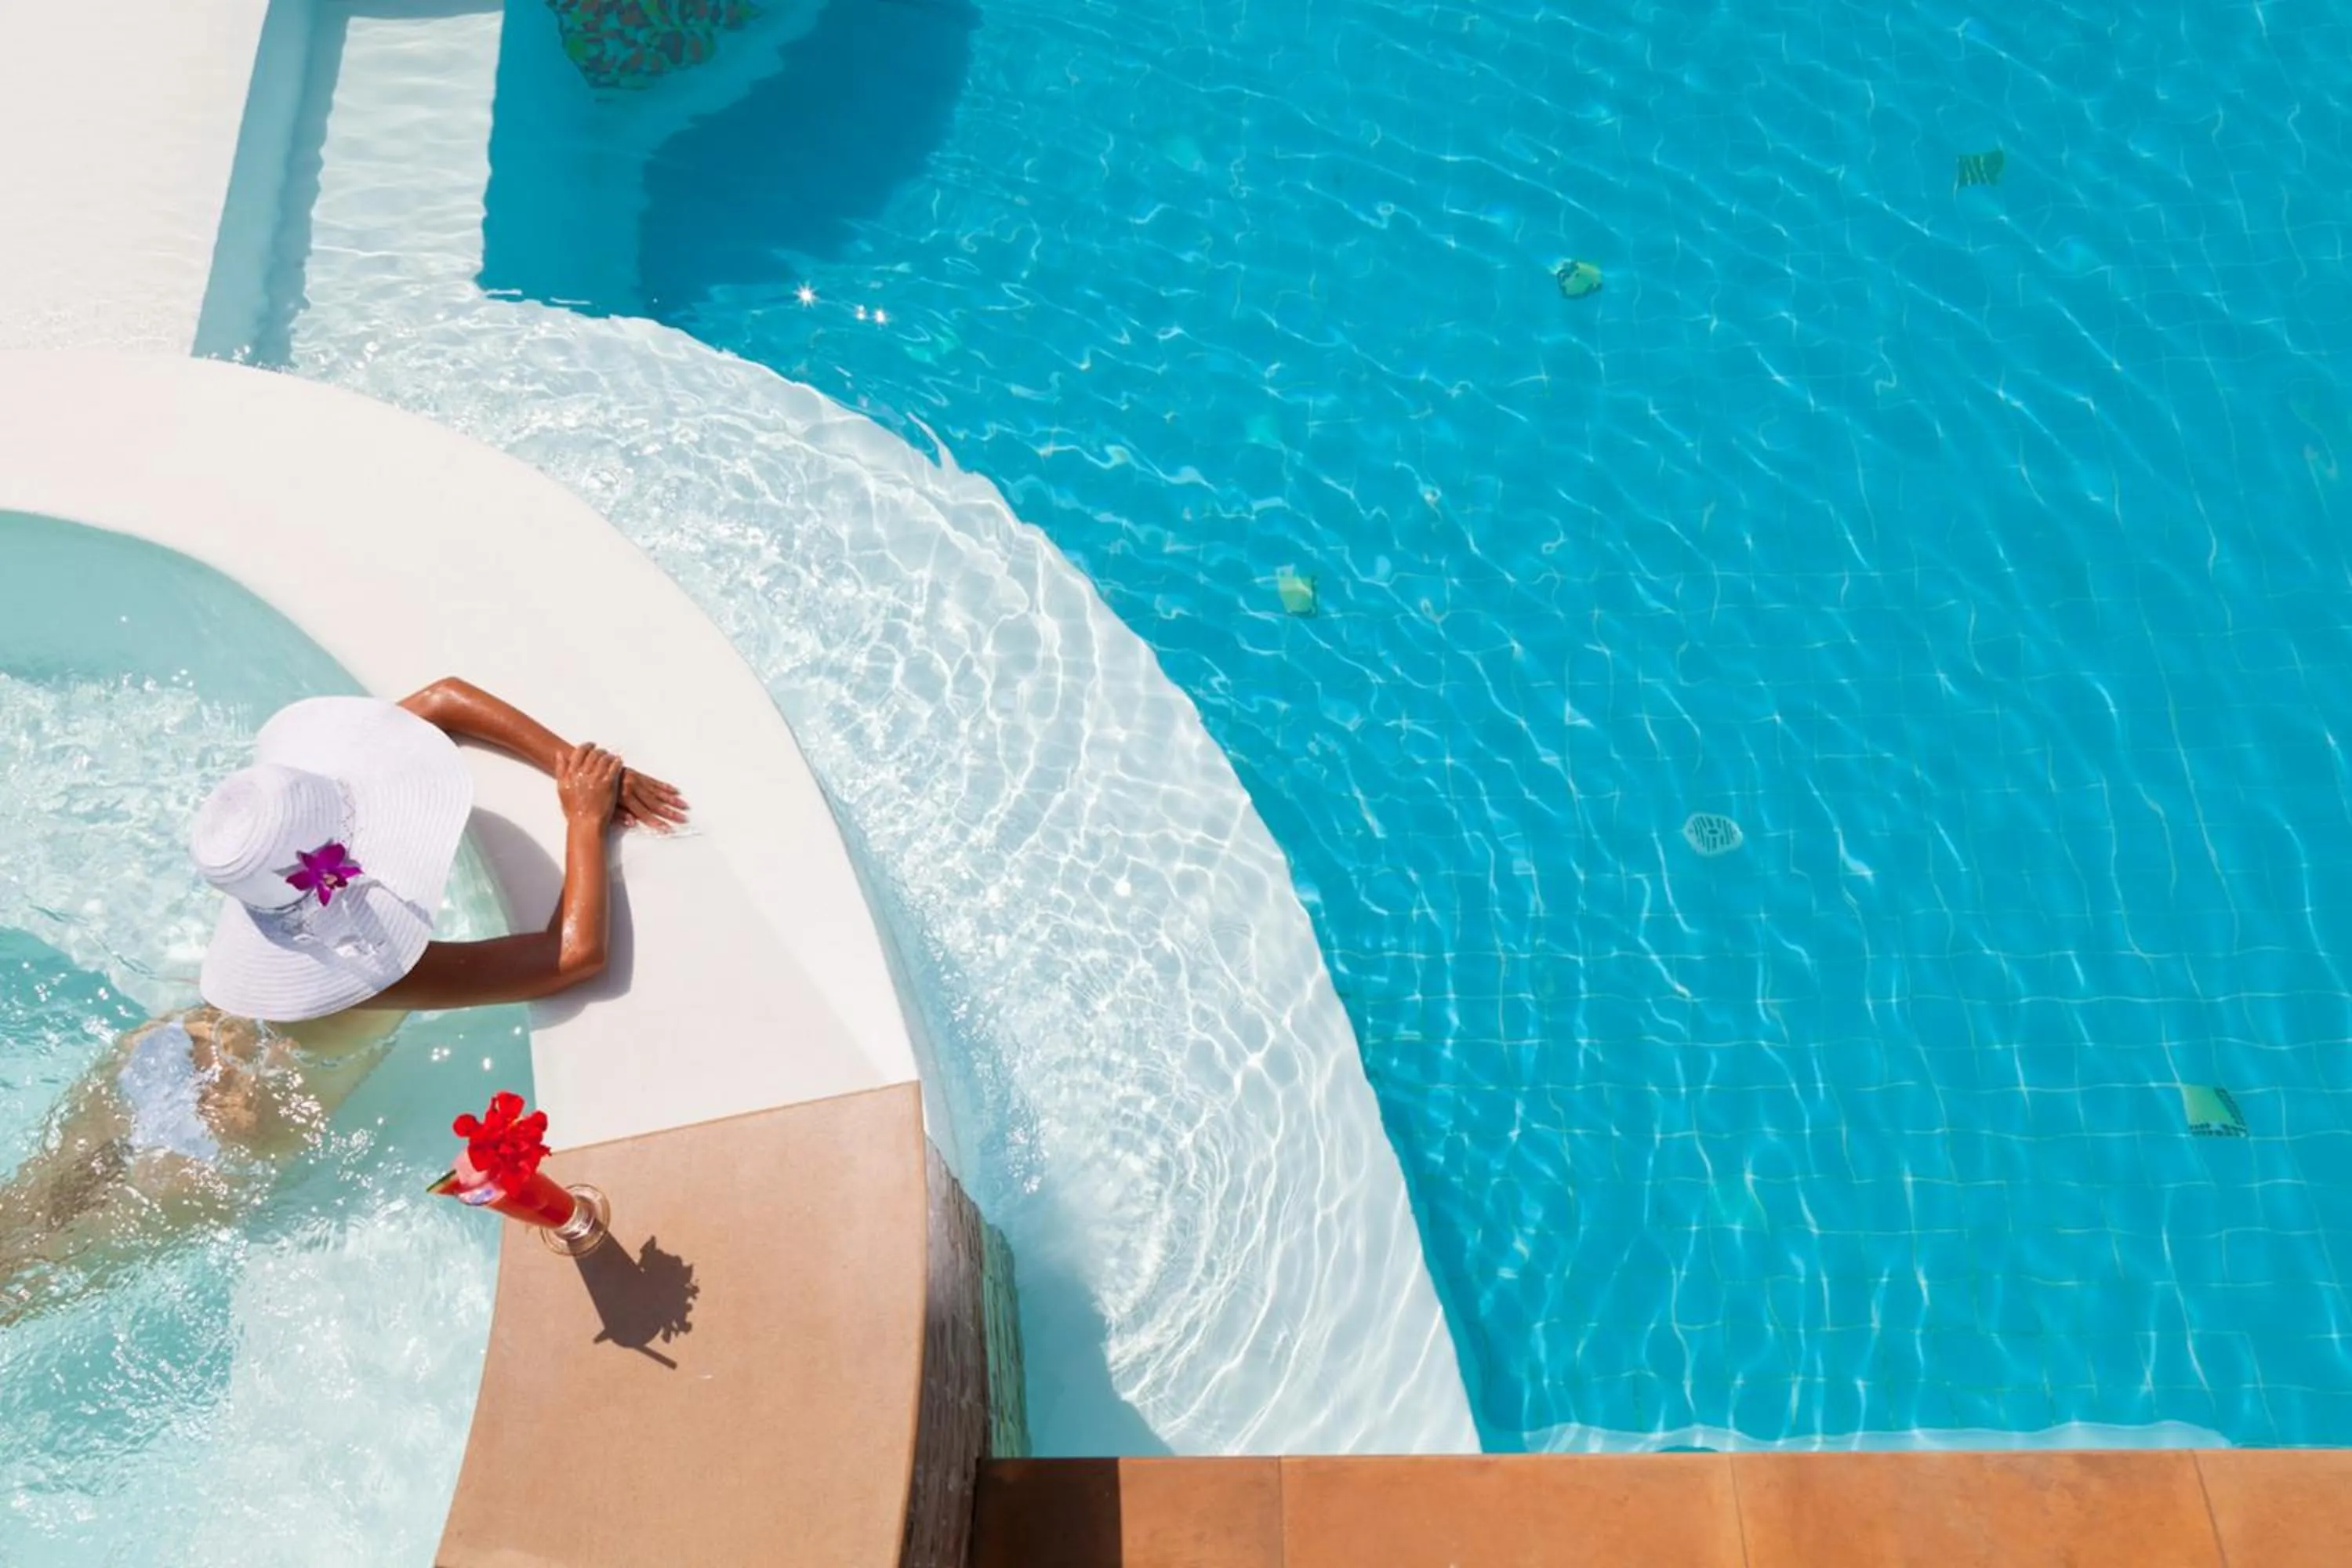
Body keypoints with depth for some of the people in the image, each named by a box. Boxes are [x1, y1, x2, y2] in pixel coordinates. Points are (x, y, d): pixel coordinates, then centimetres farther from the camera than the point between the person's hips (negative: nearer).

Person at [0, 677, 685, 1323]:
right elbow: (577, 954, -40)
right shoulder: (370, 963, -39)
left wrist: (577, 764, -18)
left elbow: (443, 697, -11)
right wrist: (585, 819, -28)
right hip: (204, 1157, -6)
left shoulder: (289, 817, -20)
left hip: (145, 1061, 6)